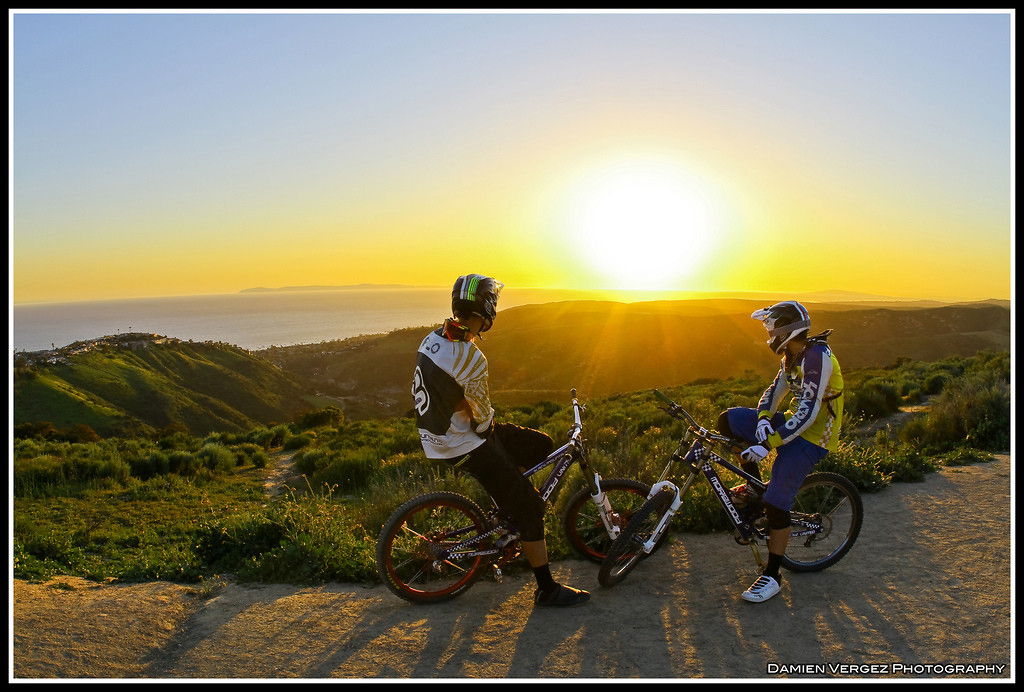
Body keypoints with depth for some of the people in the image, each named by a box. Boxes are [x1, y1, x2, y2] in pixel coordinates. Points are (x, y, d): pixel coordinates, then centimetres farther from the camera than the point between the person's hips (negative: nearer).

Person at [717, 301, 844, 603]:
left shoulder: (817, 356, -23)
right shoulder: (792, 356, 8)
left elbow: (808, 412, -29)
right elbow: (775, 390, 8)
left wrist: (768, 444, -31)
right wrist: (763, 419, -14)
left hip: (811, 438, -9)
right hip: (793, 423, 9)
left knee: (776, 503, -15)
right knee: (729, 419, 1)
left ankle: (772, 576, 0)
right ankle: (755, 488, 11)